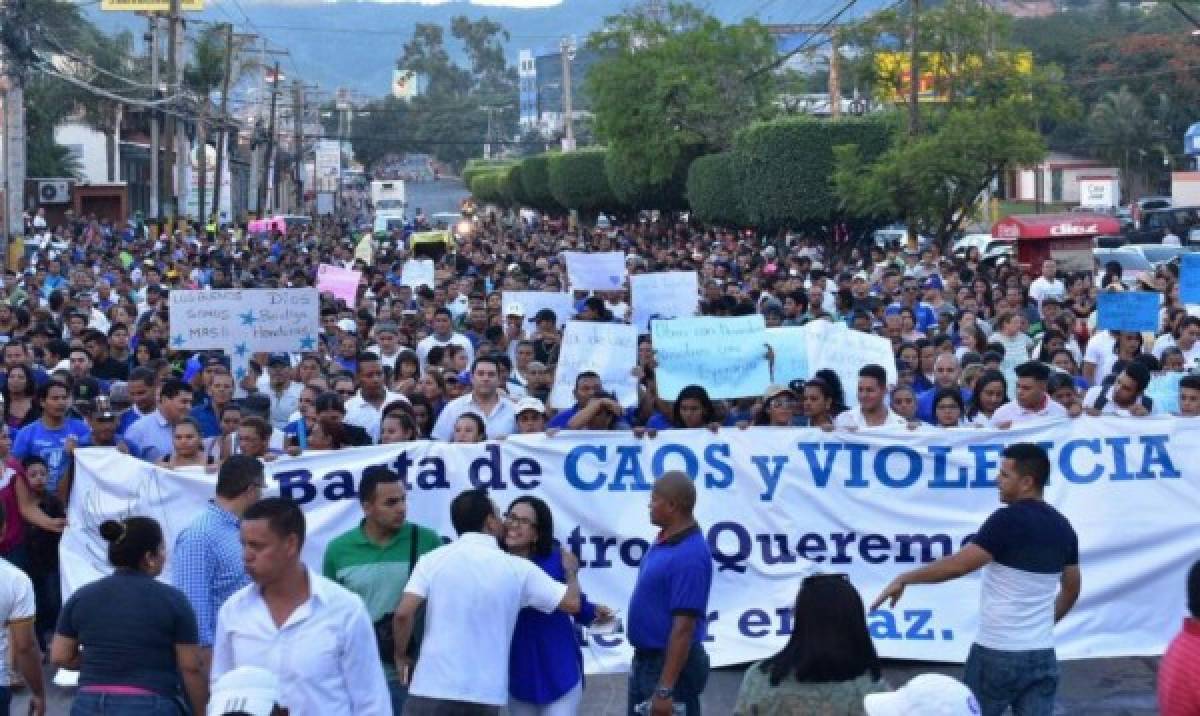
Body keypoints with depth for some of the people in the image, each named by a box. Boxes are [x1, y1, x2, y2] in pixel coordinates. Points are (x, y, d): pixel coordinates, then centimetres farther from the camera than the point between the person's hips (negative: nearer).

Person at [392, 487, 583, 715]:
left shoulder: (434, 559, 0)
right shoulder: (517, 568, 1)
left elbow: (404, 613, -9)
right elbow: (572, 603, 5)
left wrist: (401, 655, 9)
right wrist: (572, 571, 27)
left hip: (433, 688, 0)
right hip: (485, 694, 1)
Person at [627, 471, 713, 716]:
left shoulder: (689, 555, -26)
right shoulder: (664, 540, 5)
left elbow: (684, 627, -27)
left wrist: (665, 689, -27)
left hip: (673, 664, -10)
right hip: (645, 660, 10)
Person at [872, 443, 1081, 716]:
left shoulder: (1010, 519, -16)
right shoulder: (1062, 527, 7)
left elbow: (958, 565, -19)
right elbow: (1071, 590, 17)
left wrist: (904, 579, -9)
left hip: (998, 651, -6)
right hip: (1042, 653, 6)